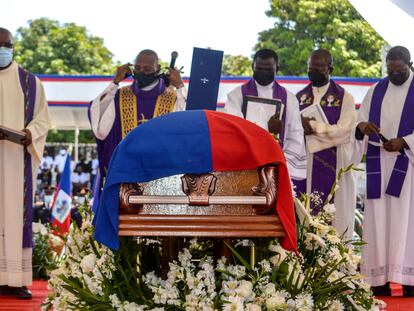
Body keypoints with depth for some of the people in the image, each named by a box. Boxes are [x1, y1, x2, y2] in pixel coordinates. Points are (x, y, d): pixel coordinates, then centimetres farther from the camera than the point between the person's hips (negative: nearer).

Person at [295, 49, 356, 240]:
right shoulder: (299, 97, 14)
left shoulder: (344, 98, 2)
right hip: (303, 166, 3)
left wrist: (311, 126, -13)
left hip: (332, 167, -3)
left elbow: (342, 131, -10)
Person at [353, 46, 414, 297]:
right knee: (378, 218, -2)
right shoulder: (375, 91, 13)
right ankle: (381, 279, -2)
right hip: (378, 164, 3)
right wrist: (361, 127, -15)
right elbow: (360, 124, 8)